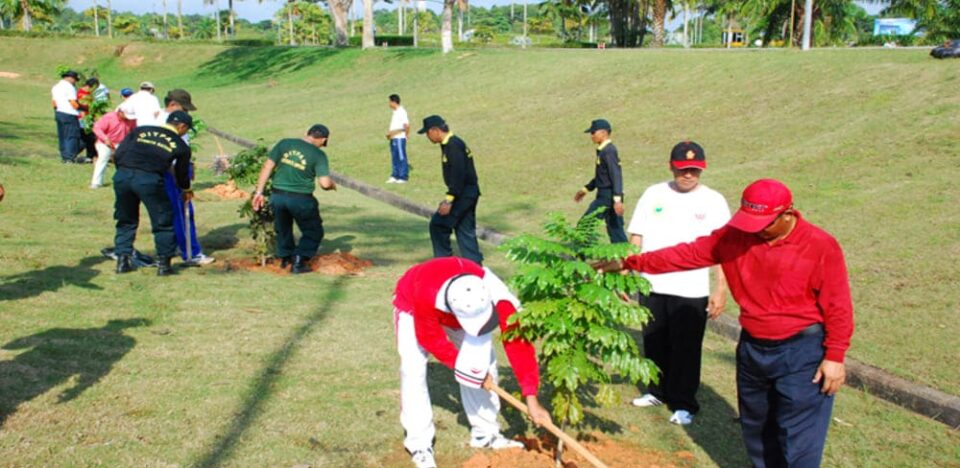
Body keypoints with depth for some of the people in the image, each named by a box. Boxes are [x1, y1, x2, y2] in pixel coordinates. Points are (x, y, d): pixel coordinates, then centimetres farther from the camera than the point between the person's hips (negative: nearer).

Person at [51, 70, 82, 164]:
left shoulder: (55, 87, 14)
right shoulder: (69, 87, -13)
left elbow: (54, 104, 16)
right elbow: (74, 104, -16)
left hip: (58, 113, 9)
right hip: (69, 115, -9)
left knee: (62, 136, 13)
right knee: (71, 136, -4)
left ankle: (64, 156, 16)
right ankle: (69, 158, -6)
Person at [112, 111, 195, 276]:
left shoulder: (140, 130, 21)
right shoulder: (181, 146, 16)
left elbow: (118, 154, 15)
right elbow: (181, 173, 27)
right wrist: (186, 190, 46)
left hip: (122, 176, 4)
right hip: (149, 180, -3)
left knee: (126, 220, 22)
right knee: (164, 222, 13)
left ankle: (122, 260, 23)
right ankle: (163, 264, 16)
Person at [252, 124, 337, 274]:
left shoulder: (284, 143, 2)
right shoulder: (318, 154, -7)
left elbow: (267, 167, 1)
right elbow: (325, 183, -14)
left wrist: (259, 192, 6)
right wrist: (332, 185, 9)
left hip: (277, 196, 4)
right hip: (301, 199, -4)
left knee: (282, 228, 29)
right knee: (313, 232, 17)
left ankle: (285, 258, 44)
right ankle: (299, 262, 5)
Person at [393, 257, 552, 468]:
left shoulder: (497, 296, -39)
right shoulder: (426, 295, -47)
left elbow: (517, 343, -35)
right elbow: (432, 339, -29)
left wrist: (531, 399, -35)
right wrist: (464, 366, -27)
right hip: (412, 305, -3)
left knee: (484, 363, -4)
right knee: (414, 370, -16)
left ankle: (485, 434, 13)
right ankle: (420, 445, -4)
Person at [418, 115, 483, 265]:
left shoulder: (453, 146, -18)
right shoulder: (449, 144, 14)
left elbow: (458, 175, -24)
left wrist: (449, 200, -24)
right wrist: (449, 198, 20)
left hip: (464, 194, -10)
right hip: (468, 193, 10)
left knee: (438, 225, -7)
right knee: (465, 230, 12)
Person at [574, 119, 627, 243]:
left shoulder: (609, 151, -16)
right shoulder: (602, 150, 14)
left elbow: (616, 175, -23)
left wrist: (617, 199, -29)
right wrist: (586, 189, 27)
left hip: (607, 197, -10)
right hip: (604, 196, 10)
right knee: (615, 229, 10)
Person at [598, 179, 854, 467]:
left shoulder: (820, 246, -16)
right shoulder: (735, 236, -5)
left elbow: (838, 308, -12)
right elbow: (688, 254, -2)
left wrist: (834, 357, -13)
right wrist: (630, 263, -6)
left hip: (802, 353, -5)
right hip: (751, 348, 5)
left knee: (798, 438, -2)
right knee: (756, 428, 20)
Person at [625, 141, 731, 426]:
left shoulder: (713, 201, -4)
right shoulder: (654, 194, 4)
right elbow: (636, 238, 7)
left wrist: (721, 290, -10)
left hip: (691, 293, -3)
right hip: (651, 287, 3)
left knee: (686, 350, 4)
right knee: (654, 344, 16)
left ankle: (683, 404, 20)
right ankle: (658, 391, 36)